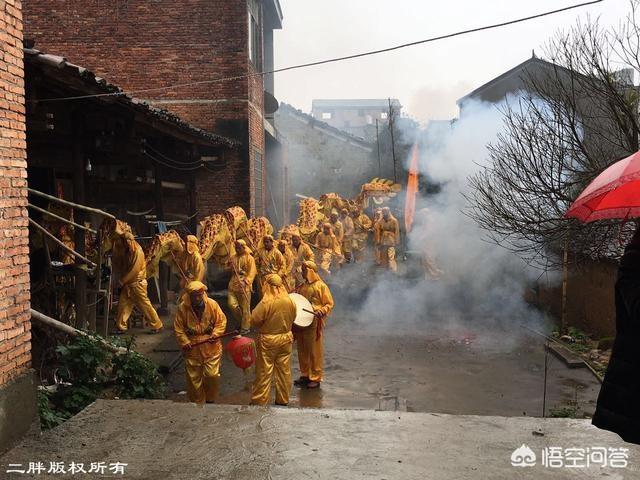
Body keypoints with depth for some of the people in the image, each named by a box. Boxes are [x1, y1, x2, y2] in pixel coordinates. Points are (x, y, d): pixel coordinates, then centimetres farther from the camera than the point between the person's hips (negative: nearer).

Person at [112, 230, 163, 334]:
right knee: (123, 304, 5)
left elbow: (134, 270, -19)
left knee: (145, 305, -3)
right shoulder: (127, 251, 10)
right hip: (128, 284, 8)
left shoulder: (137, 252, -17)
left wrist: (122, 281, -12)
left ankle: (157, 325, 7)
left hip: (137, 284, -8)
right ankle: (121, 327, 12)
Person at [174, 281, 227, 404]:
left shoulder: (212, 304, -8)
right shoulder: (183, 308, -8)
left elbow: (221, 321, -2)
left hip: (211, 347, 0)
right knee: (194, 378, 8)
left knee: (212, 375, -1)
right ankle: (197, 402, 25)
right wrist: (185, 342, -10)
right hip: (192, 348, 1)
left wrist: (215, 334, -14)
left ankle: (210, 399, 23)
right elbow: (178, 328, -2)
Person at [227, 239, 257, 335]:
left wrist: (246, 281, -26)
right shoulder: (233, 258, 14)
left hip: (244, 285, -5)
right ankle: (241, 321, 21)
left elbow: (252, 272, -12)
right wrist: (230, 265, 1)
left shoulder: (249, 258, -3)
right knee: (231, 304, -1)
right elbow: (230, 271, 23)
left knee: (245, 307, 0)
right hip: (233, 284, 5)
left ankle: (245, 327, 13)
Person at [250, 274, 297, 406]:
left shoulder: (266, 303, -21)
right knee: (284, 370, 15)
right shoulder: (290, 301, -7)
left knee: (264, 372, 7)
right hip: (286, 339, 4)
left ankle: (259, 401, 16)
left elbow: (254, 321, -15)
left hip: (268, 341, -4)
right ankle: (283, 399, 25)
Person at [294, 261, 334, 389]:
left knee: (314, 351, 1)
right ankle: (304, 375, 25)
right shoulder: (302, 286, 13)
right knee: (302, 350, 12)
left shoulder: (321, 286, -7)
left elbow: (330, 304, -7)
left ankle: (315, 378, 11)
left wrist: (322, 311, -24)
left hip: (314, 323, -6)